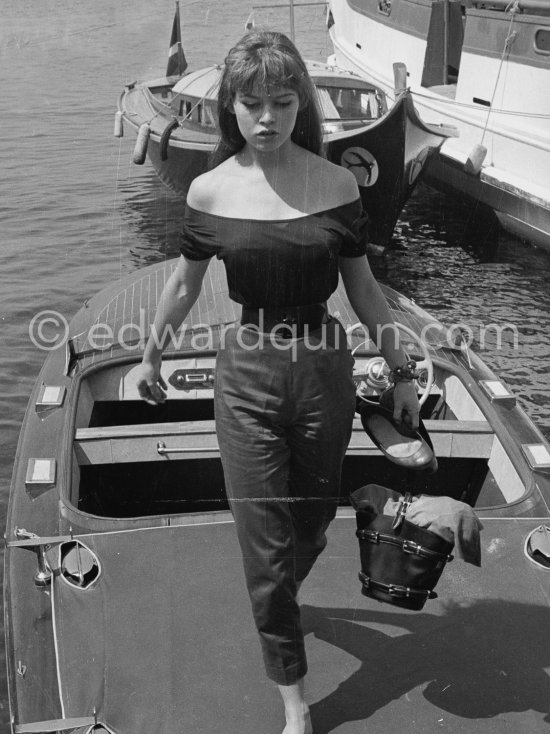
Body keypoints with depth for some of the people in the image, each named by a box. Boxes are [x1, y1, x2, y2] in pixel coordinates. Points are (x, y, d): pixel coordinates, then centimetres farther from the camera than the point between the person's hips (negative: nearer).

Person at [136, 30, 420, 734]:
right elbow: (184, 286, 9)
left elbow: (364, 290, 4)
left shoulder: (336, 184, -5)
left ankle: (279, 600, 54)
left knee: (313, 519, 18)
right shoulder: (211, 191, -6)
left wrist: (401, 373, 7)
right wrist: (150, 357, 19)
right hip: (247, 374, -1)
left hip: (324, 369, 1)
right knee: (264, 540, 3)